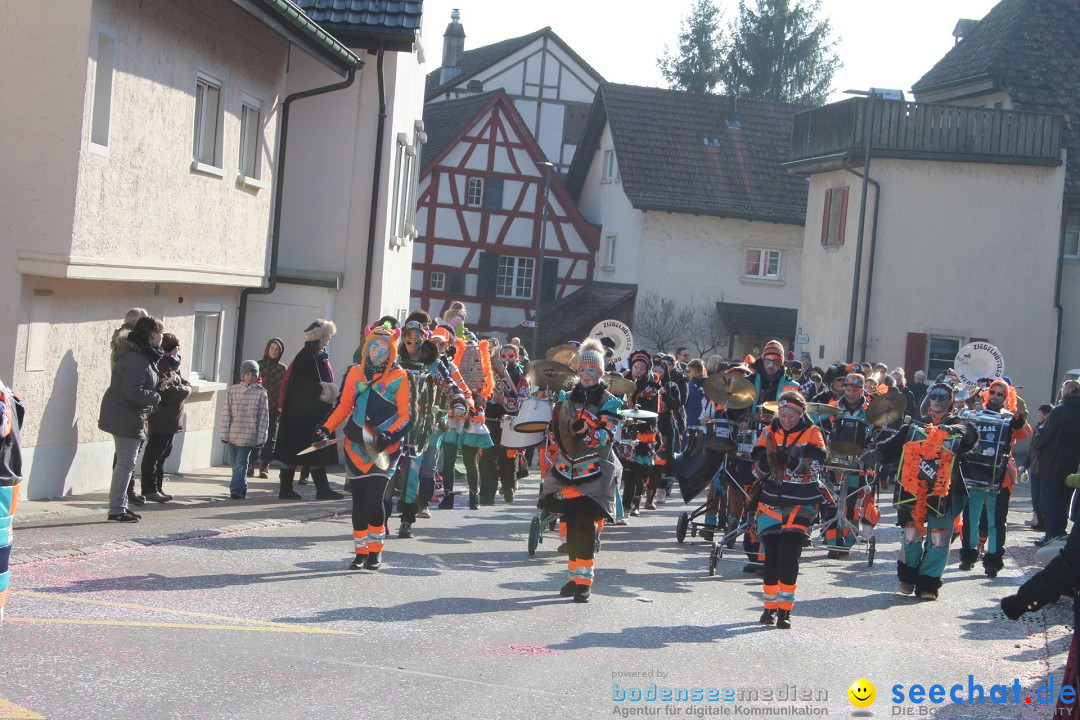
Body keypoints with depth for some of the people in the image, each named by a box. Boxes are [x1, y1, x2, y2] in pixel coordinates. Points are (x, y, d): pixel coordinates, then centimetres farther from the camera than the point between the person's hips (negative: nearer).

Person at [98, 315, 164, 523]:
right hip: (127, 418, -11)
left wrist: (158, 385, 5)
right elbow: (133, 392, -28)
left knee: (125, 463, 17)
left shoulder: (141, 355, 11)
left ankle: (119, 505, 24)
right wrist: (156, 397, -15)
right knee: (126, 464, -5)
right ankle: (117, 509, 0)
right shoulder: (136, 360, -23)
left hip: (124, 417, 11)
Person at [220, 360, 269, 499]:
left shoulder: (261, 393, 0)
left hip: (249, 436, -3)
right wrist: (224, 434, -1)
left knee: (240, 463, -9)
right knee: (236, 464, 10)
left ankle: (236, 489, -9)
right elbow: (226, 414, 3)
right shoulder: (233, 390, 4)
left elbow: (264, 417, 1)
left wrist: (260, 438, -2)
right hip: (233, 434, 3)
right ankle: (242, 488, 22)